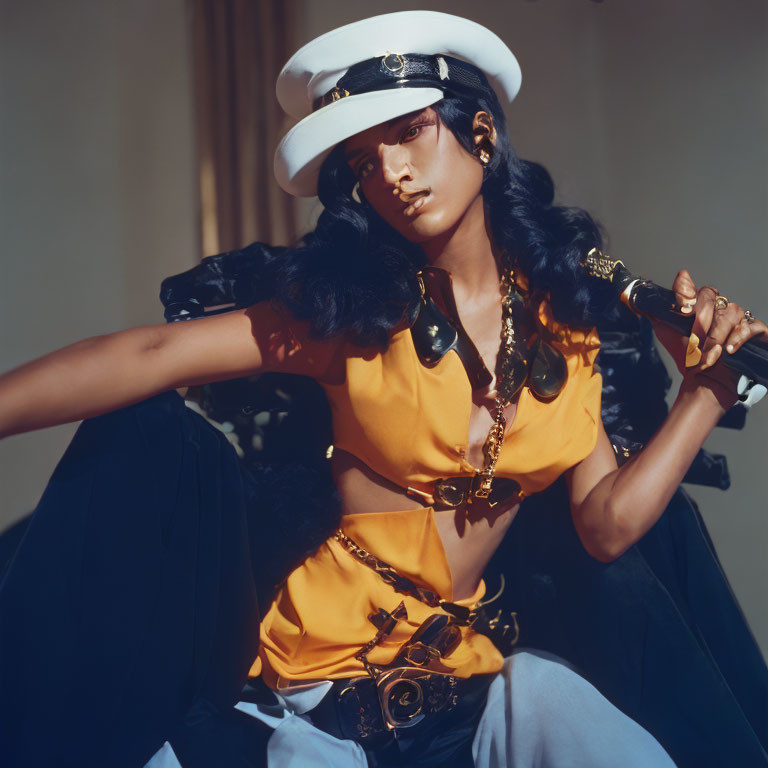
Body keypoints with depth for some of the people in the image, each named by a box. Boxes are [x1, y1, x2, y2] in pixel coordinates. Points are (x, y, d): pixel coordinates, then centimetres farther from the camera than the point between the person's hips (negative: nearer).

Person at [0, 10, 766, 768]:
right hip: (323, 682, -2)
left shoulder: (561, 322, 3)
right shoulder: (357, 311, -5)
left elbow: (608, 524, 0)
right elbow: (154, 355, -14)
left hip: (472, 669, 2)